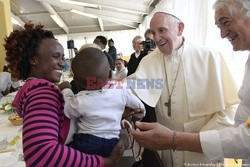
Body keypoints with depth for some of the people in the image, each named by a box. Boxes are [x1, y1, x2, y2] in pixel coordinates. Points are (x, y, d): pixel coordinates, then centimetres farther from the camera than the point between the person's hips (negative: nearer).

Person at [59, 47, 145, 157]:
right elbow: (139, 107, 5)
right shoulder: (121, 90, -10)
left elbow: (69, 113, 5)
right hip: (112, 144, 4)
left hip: (86, 144, -3)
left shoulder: (80, 101, -17)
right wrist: (138, 116, 29)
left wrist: (66, 90, 17)